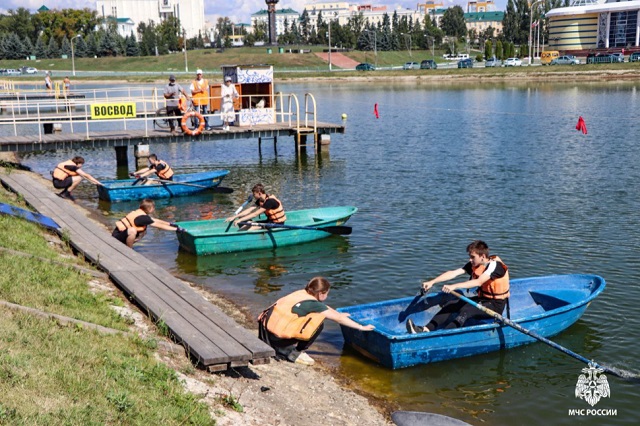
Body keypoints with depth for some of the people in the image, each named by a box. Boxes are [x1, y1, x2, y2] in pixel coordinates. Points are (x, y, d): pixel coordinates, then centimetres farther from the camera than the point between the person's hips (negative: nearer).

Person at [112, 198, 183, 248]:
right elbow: (159, 225, -15)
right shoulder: (143, 217, -19)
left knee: (144, 230, 15)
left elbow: (155, 220, 15)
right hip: (119, 236, -9)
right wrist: (176, 229, -9)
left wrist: (169, 224, 15)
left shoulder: (139, 212, 6)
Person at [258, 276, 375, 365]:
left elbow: (324, 307, 31)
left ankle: (286, 348, 15)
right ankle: (294, 353, 1)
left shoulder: (302, 293, 12)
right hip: (276, 337, -8)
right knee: (318, 323, -5)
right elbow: (339, 319, -3)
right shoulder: (313, 304, -8)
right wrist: (362, 327, 5)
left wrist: (339, 314, 43)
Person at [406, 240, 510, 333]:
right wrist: (432, 282, -17)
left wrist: (454, 286, -44)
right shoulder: (473, 265, 4)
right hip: (482, 299, 8)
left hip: (496, 305, -8)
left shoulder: (495, 265, -20)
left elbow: (478, 282, -35)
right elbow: (453, 273, -6)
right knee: (451, 305, -8)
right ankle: (426, 329, -18)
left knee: (466, 310, -30)